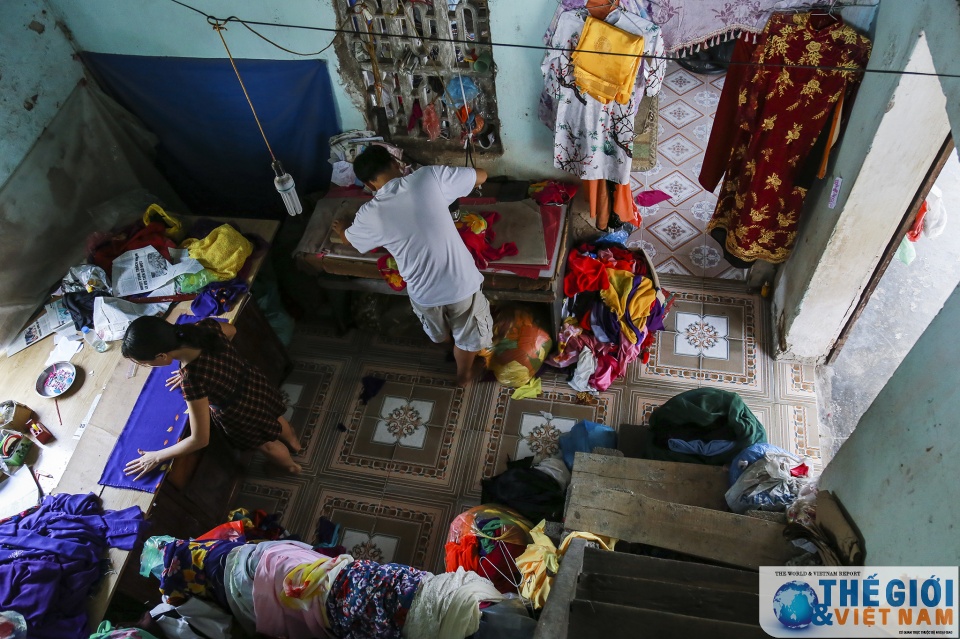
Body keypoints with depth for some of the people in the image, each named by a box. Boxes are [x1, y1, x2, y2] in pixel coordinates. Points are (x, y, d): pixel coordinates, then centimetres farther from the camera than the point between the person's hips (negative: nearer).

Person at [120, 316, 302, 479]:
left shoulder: (191, 380, -42)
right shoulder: (205, 326, -27)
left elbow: (200, 439, -29)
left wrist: (157, 457, -14)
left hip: (240, 417, -5)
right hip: (254, 384, 6)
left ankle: (291, 466, 59)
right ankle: (294, 444, 68)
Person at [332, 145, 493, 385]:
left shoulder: (370, 214, -8)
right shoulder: (429, 176, -13)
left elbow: (348, 240, 16)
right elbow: (481, 175, 0)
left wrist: (340, 229, 39)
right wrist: (454, 183, 19)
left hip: (423, 293, 2)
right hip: (461, 282, -2)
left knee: (439, 332, 37)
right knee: (467, 334, 29)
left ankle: (447, 342, 69)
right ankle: (463, 374, 52)